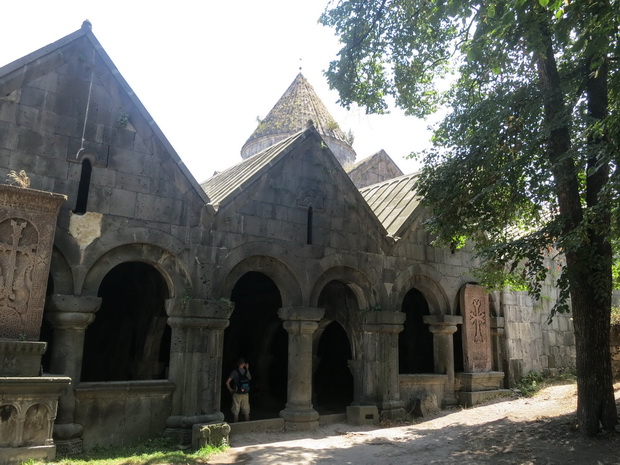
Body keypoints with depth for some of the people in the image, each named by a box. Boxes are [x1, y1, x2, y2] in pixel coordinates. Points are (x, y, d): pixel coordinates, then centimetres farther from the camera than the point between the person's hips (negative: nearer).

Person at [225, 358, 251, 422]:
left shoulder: (235, 372, -11)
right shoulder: (246, 371, -2)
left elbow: (227, 382, -19)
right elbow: (250, 378, 21)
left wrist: (230, 389, -3)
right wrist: (247, 369, 22)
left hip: (237, 394, -3)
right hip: (246, 394, 3)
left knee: (235, 412, 6)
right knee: (246, 412, 14)